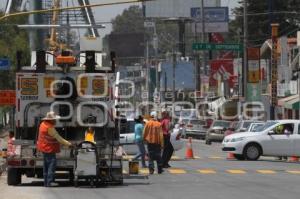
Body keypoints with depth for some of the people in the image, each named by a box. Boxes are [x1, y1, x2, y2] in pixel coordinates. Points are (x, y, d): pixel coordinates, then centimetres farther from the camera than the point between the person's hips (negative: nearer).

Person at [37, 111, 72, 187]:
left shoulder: (43, 124, 8)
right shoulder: (50, 128, -22)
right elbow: (58, 138, -22)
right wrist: (68, 144, -19)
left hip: (44, 148, 10)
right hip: (49, 149, -10)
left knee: (46, 165, 14)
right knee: (52, 163, -10)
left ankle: (46, 182, 18)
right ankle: (50, 182, -16)